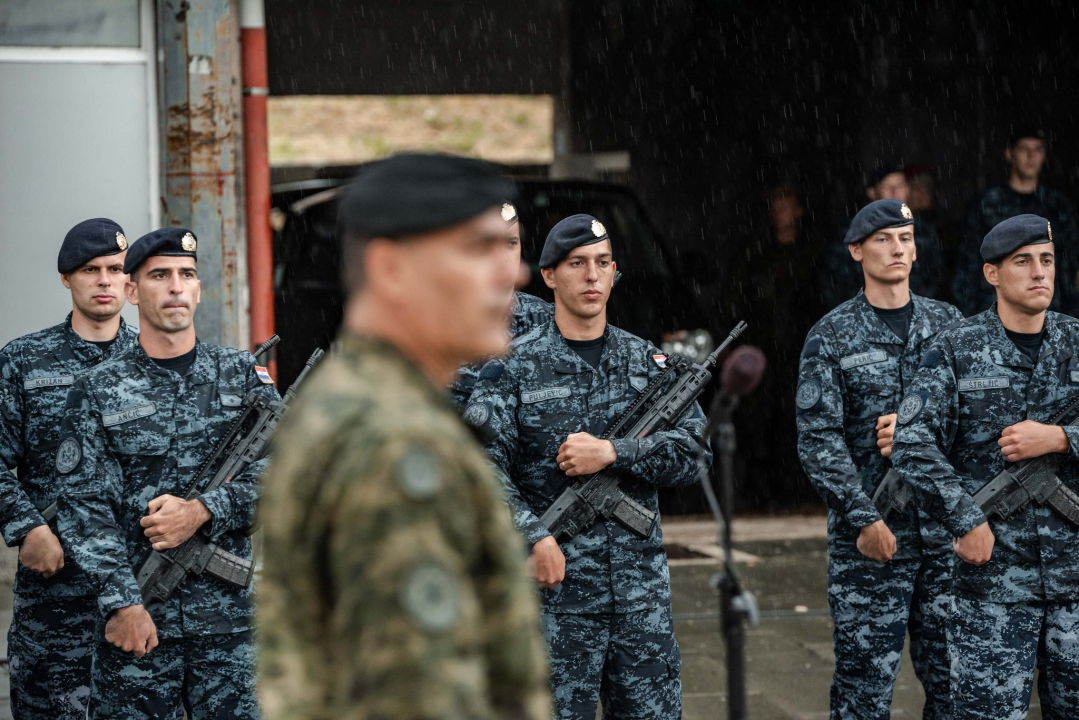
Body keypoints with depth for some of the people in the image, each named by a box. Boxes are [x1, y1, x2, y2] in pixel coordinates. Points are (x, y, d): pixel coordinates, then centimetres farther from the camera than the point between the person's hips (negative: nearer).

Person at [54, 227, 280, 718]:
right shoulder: (96, 392, 4)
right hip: (138, 621, -1)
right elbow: (86, 506, -3)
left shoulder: (243, 376, 9)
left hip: (233, 617, 1)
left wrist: (203, 512, -12)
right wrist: (122, 603, -14)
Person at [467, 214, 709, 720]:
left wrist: (612, 454, -13)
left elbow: (689, 453, 1)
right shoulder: (515, 368, -1)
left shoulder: (647, 362, 10)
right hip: (556, 586, -3)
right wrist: (533, 537, -21)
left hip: (642, 592, 3)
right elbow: (481, 464, -10)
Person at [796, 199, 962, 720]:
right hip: (869, 535, -3)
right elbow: (818, 439, -6)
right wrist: (862, 518, -14)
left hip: (946, 526, 3)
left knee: (952, 675, 5)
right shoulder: (831, 337, 1)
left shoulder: (948, 324, 10)